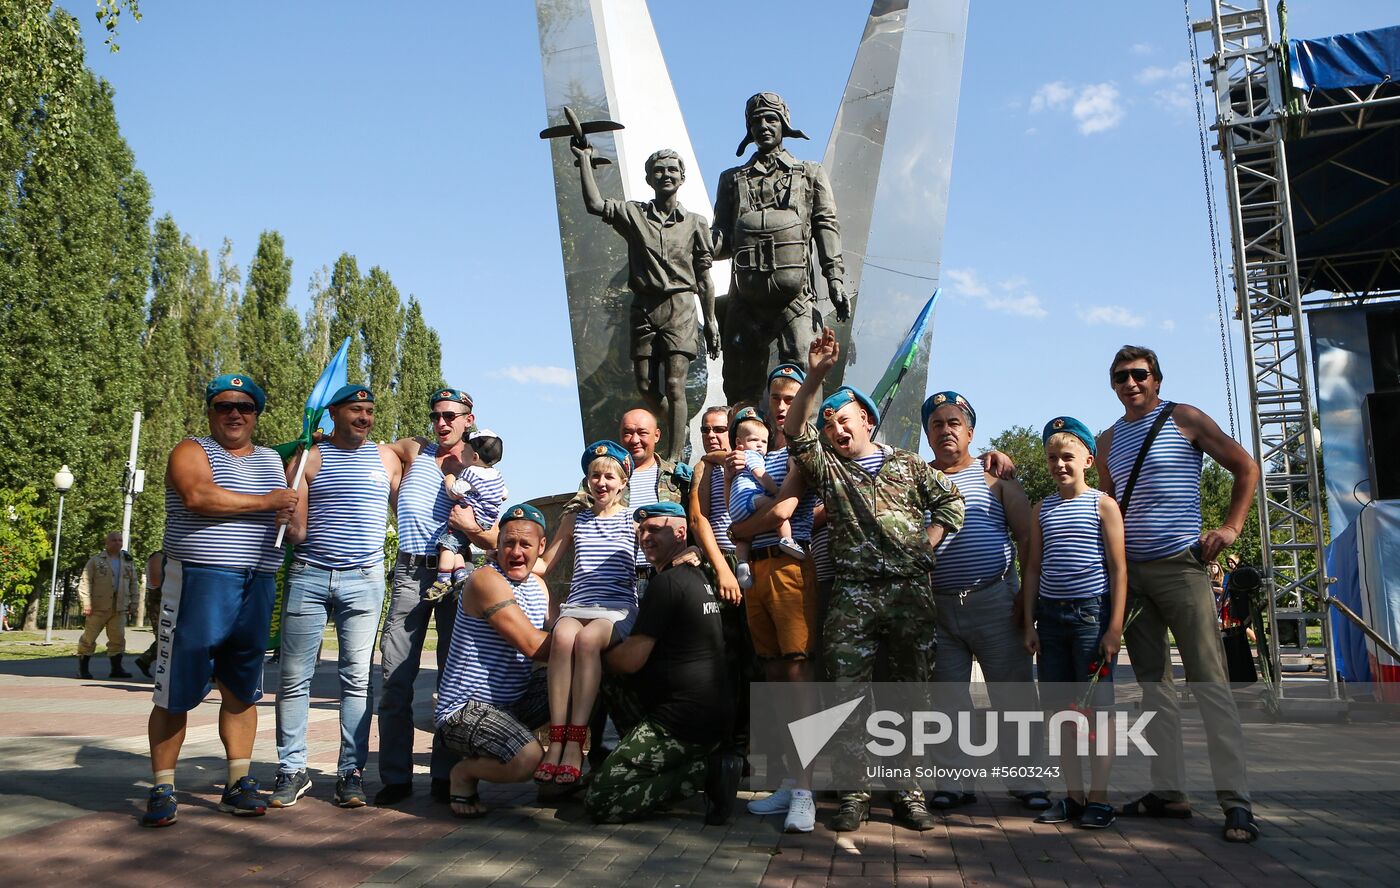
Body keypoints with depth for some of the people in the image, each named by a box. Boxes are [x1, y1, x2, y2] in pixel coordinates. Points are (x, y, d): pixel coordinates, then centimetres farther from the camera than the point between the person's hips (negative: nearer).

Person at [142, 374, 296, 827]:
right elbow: (197, 496, -18)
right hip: (199, 581, -5)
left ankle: (238, 783, 16)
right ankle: (162, 788, 8)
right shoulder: (192, 451, 1)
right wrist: (266, 502, -13)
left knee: (242, 691, 9)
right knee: (177, 691, -2)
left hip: (257, 586, 5)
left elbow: (290, 508, 27)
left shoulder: (272, 460, 19)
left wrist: (290, 515, 4)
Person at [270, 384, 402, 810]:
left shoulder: (386, 457, 11)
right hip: (309, 575, -1)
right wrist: (291, 524, -21)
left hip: (364, 579, 1)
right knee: (294, 677, 1)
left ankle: (351, 772, 9)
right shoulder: (308, 458, 3)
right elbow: (296, 530, 0)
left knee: (357, 678, 2)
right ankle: (292, 770, 13)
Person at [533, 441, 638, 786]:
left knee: (587, 638, -37)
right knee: (562, 636, -35)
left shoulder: (634, 521, 14)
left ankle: (575, 744, -36)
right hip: (577, 605, 2)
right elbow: (542, 565, 26)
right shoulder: (574, 521, 22)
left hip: (619, 608, -2)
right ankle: (556, 741, -36)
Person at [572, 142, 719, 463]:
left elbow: (703, 277, 7)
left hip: (680, 307, -2)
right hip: (644, 306, 2)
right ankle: (678, 430, 33)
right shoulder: (633, 213, 9)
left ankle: (674, 461, -7)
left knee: (674, 385, -9)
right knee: (645, 385, 5)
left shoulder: (695, 223, 8)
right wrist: (585, 159, -6)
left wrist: (711, 321, 5)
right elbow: (595, 204, -8)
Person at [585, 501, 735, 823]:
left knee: (599, 801, -7)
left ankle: (703, 772, -8)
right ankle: (709, 766, 10)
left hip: (680, 723, -10)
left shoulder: (667, 582, -15)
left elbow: (631, 660, -18)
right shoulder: (698, 577, 15)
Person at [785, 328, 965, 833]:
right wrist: (815, 375, -16)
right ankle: (853, 794, 4)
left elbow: (950, 499, 18)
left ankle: (909, 792, 15)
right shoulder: (826, 468, 11)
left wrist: (928, 544, 4)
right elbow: (795, 431, -5)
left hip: (910, 594, 1)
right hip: (852, 597, -1)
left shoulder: (907, 464, 16)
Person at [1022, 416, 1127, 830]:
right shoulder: (1044, 509, 12)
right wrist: (1029, 622, 7)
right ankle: (1073, 795, 16)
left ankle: (1098, 799, 8)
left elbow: (1118, 567, -4)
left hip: (1091, 613, -5)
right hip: (1050, 614, 5)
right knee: (1059, 709, 6)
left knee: (1096, 708, -1)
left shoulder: (1102, 504, -1)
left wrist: (1115, 625, -10)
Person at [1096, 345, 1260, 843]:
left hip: (1180, 565, -5)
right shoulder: (1108, 441, 14)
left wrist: (1230, 527, -4)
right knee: (1153, 684, 7)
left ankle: (1235, 798, -3)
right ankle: (1168, 792, 12)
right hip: (1129, 571, 5)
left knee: (1208, 682, -8)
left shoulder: (1184, 419, 2)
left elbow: (1246, 468, 4)